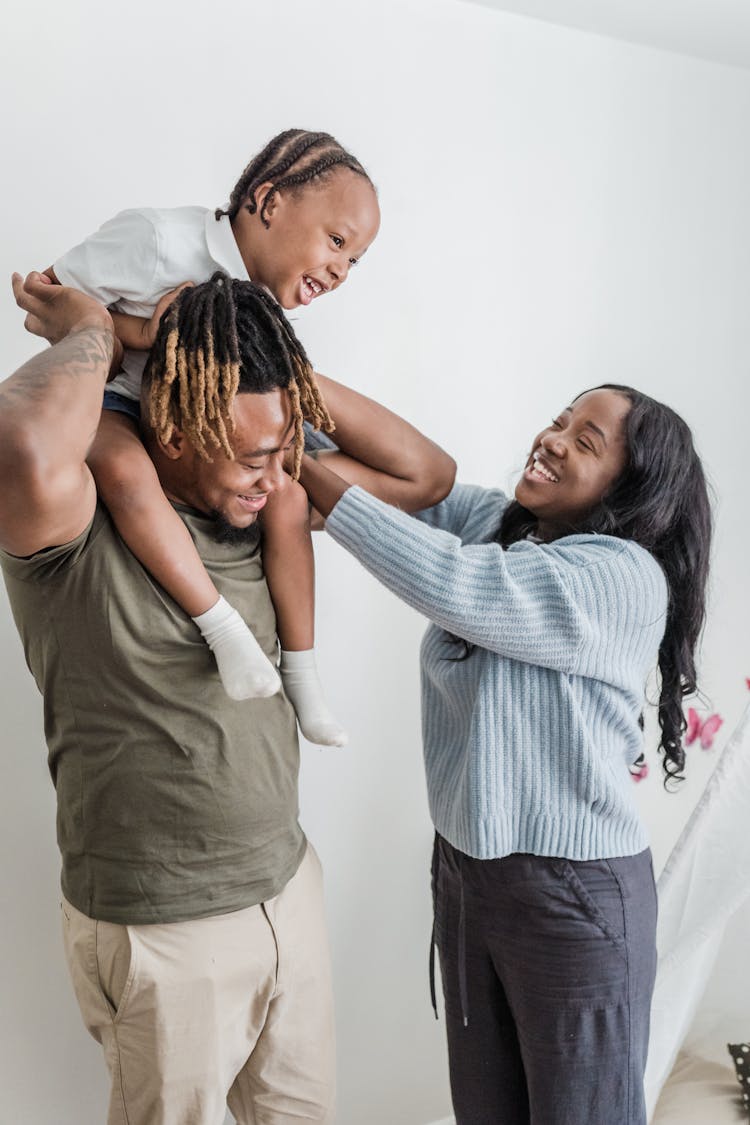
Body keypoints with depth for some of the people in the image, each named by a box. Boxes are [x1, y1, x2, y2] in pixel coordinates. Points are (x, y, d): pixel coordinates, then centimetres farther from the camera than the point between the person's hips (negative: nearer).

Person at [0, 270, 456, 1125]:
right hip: (160, 935, -6)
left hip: (289, 887, 6)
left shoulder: (262, 501, -2)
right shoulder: (74, 529, -23)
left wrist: (285, 369, -10)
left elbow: (425, 473, -1)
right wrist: (89, 329, -26)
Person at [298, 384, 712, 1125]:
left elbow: (450, 584, -29)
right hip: (463, 869, 7)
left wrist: (309, 475, -26)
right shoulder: (491, 522, 1)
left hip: (574, 894, -6)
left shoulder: (624, 577, -20)